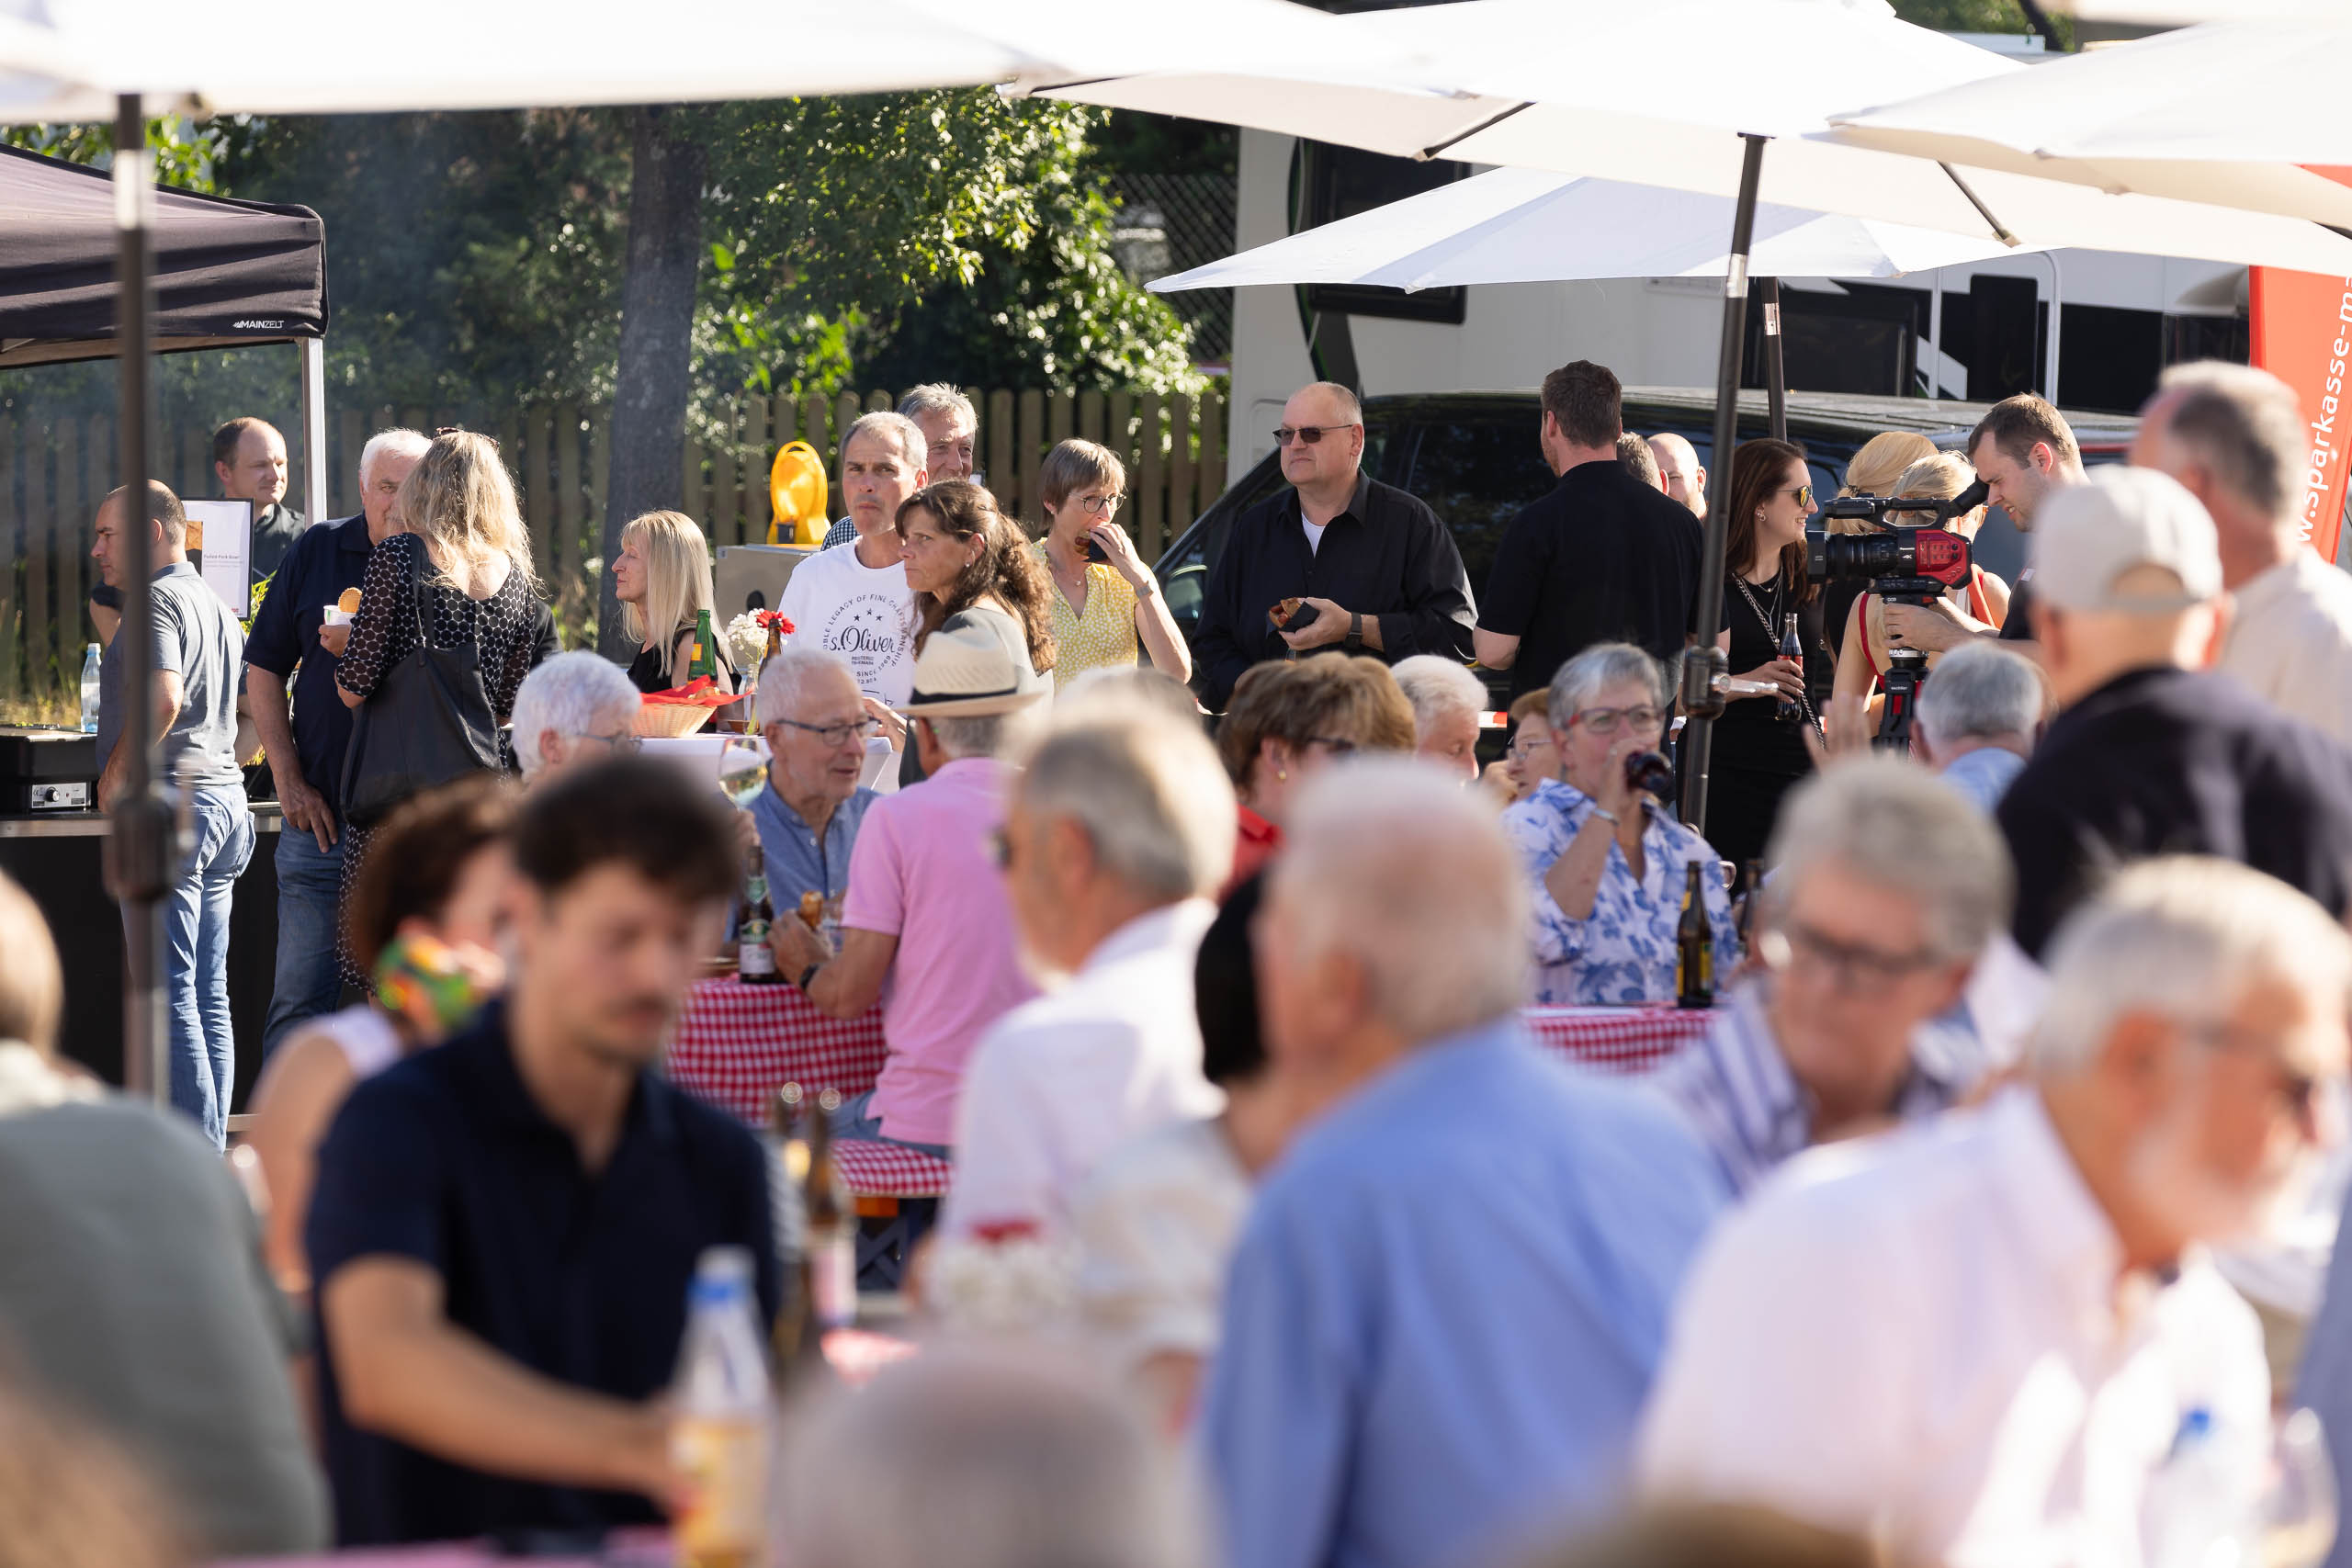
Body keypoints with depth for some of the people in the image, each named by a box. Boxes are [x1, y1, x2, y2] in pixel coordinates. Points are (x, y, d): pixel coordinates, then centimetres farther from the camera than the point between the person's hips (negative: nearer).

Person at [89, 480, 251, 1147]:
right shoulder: (217, 606, 20)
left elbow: (163, 697, -25)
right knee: (210, 997, 10)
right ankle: (212, 1149, 12)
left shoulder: (158, 600, -10)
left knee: (169, 993, -9)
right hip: (224, 794, 10)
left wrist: (115, 775, -16)